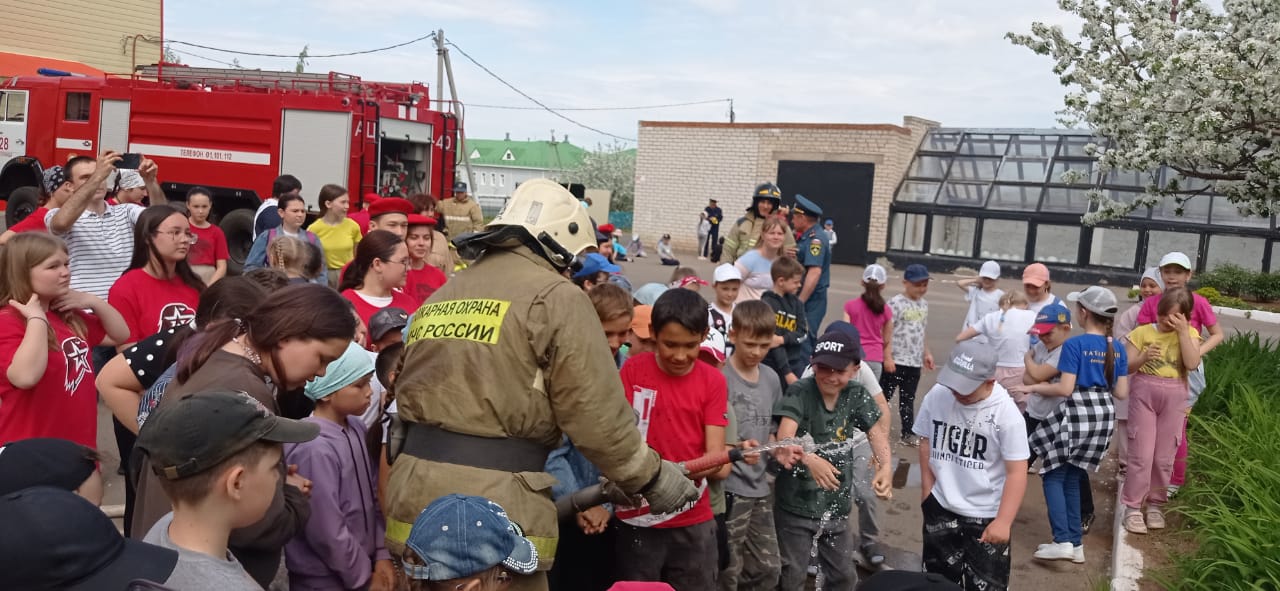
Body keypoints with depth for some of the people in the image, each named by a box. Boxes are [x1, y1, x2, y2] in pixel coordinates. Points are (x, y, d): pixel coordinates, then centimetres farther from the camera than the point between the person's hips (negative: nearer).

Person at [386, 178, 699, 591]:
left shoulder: (441, 296, 17)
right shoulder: (554, 297, -5)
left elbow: (414, 395, 18)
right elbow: (597, 414, -10)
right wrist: (653, 477, 4)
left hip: (415, 496, 7)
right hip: (493, 513, -7)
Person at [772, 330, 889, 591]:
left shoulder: (856, 395, -3)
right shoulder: (799, 393, -17)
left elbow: (877, 432, -10)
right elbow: (785, 436, -30)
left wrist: (885, 466, -31)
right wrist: (809, 459, -51)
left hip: (837, 504, 4)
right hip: (797, 503, -4)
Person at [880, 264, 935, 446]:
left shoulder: (924, 304, 11)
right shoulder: (895, 303, -11)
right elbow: (887, 332, -13)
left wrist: (927, 353, 18)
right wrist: (887, 357, -17)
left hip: (915, 362, 6)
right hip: (895, 360, -6)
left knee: (908, 399, 15)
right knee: (884, 396, 1)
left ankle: (908, 433, 21)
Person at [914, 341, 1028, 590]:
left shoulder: (1006, 414, -23)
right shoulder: (936, 395, -12)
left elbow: (1017, 472, -19)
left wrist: (1003, 521, -21)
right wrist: (927, 490, 7)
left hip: (986, 515, -4)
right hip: (940, 507, 4)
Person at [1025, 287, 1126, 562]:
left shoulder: (1074, 345, -12)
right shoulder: (1118, 349, 6)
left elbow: (1065, 389, -16)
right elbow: (1121, 392, 7)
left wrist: (1033, 387, -4)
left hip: (1076, 413, -6)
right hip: (1103, 415, 7)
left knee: (1054, 476, 5)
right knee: (1072, 479, 16)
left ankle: (1063, 541, -5)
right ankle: (1076, 544, 16)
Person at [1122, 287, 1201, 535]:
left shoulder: (1189, 334, 4)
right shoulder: (1143, 332, 1)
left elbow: (1192, 364, -13)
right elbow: (1126, 366, -1)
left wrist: (1183, 332, -13)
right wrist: (1143, 358, -21)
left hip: (1174, 397, 2)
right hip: (1144, 393, -1)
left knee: (1164, 456, 8)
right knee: (1141, 454, -4)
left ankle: (1156, 504, 23)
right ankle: (1132, 507, 3)